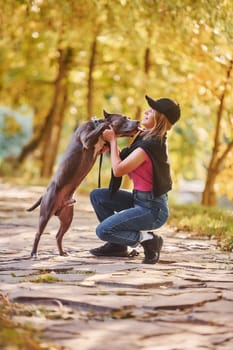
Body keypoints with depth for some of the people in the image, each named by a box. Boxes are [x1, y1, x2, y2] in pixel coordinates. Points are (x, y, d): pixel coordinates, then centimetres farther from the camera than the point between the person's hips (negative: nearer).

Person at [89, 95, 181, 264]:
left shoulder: (149, 146, -24)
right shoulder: (146, 137, 6)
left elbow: (118, 170, -17)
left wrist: (113, 140, -6)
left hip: (152, 209, -10)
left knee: (103, 230, -16)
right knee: (97, 196, 10)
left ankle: (148, 239, -3)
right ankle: (117, 245, 15)